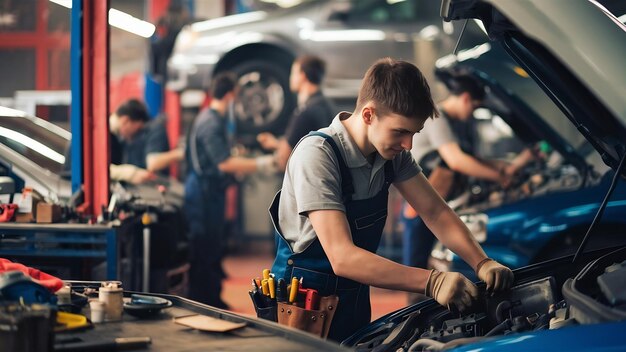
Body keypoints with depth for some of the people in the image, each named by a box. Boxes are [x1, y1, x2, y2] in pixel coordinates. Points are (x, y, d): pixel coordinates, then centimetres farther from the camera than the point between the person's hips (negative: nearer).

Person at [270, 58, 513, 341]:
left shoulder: (392, 151, -5)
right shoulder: (317, 155, -28)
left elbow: (436, 213, -1)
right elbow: (342, 258, -35)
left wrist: (483, 264, -19)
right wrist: (432, 282, -41)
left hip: (355, 302, 7)